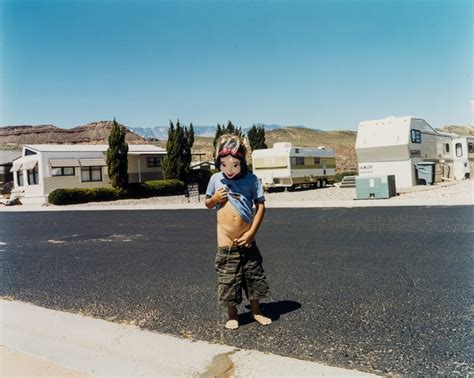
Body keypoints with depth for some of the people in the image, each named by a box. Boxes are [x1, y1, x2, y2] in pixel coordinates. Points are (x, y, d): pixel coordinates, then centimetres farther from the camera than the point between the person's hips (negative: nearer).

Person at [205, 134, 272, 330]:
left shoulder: (251, 179, -6)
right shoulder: (216, 179, -2)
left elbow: (260, 206, -3)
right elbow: (207, 204, 10)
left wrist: (251, 233, -9)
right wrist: (215, 199, -13)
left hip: (246, 240, 0)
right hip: (226, 243, 0)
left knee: (254, 276, 13)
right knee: (229, 279, 8)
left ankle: (256, 312, 32)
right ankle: (232, 316, 26)